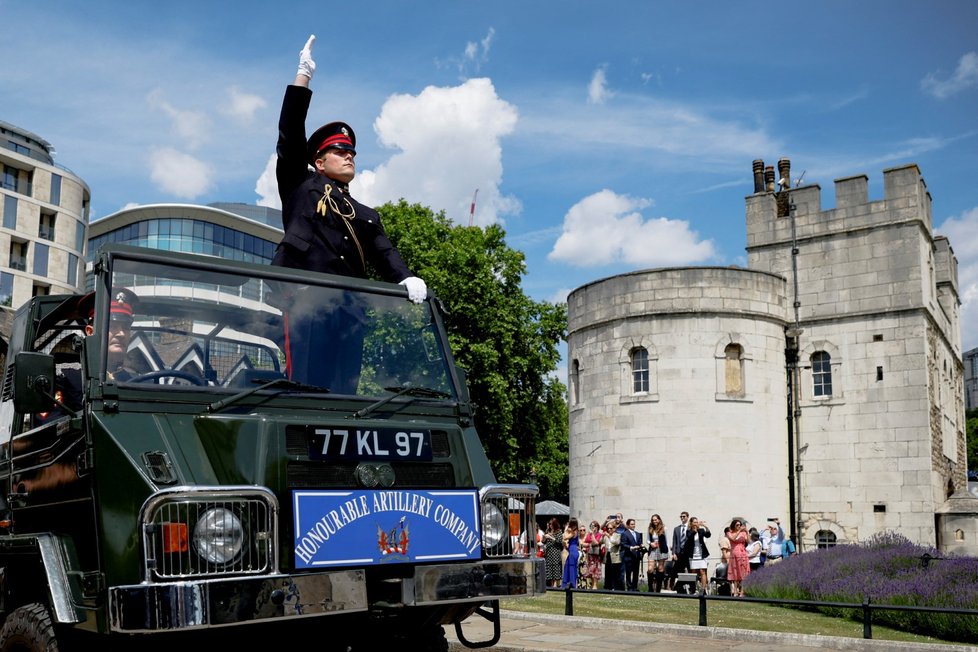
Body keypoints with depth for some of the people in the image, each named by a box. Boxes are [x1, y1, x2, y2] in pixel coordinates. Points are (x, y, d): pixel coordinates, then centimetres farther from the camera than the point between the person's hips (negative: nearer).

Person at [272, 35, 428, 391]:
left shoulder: (366, 216, 29)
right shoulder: (301, 185, 21)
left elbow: (385, 255, 14)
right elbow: (291, 133, 11)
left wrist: (406, 278, -8)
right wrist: (304, 75, 10)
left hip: (348, 307, 4)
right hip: (305, 297, -4)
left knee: (342, 391, -4)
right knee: (304, 387, -13)